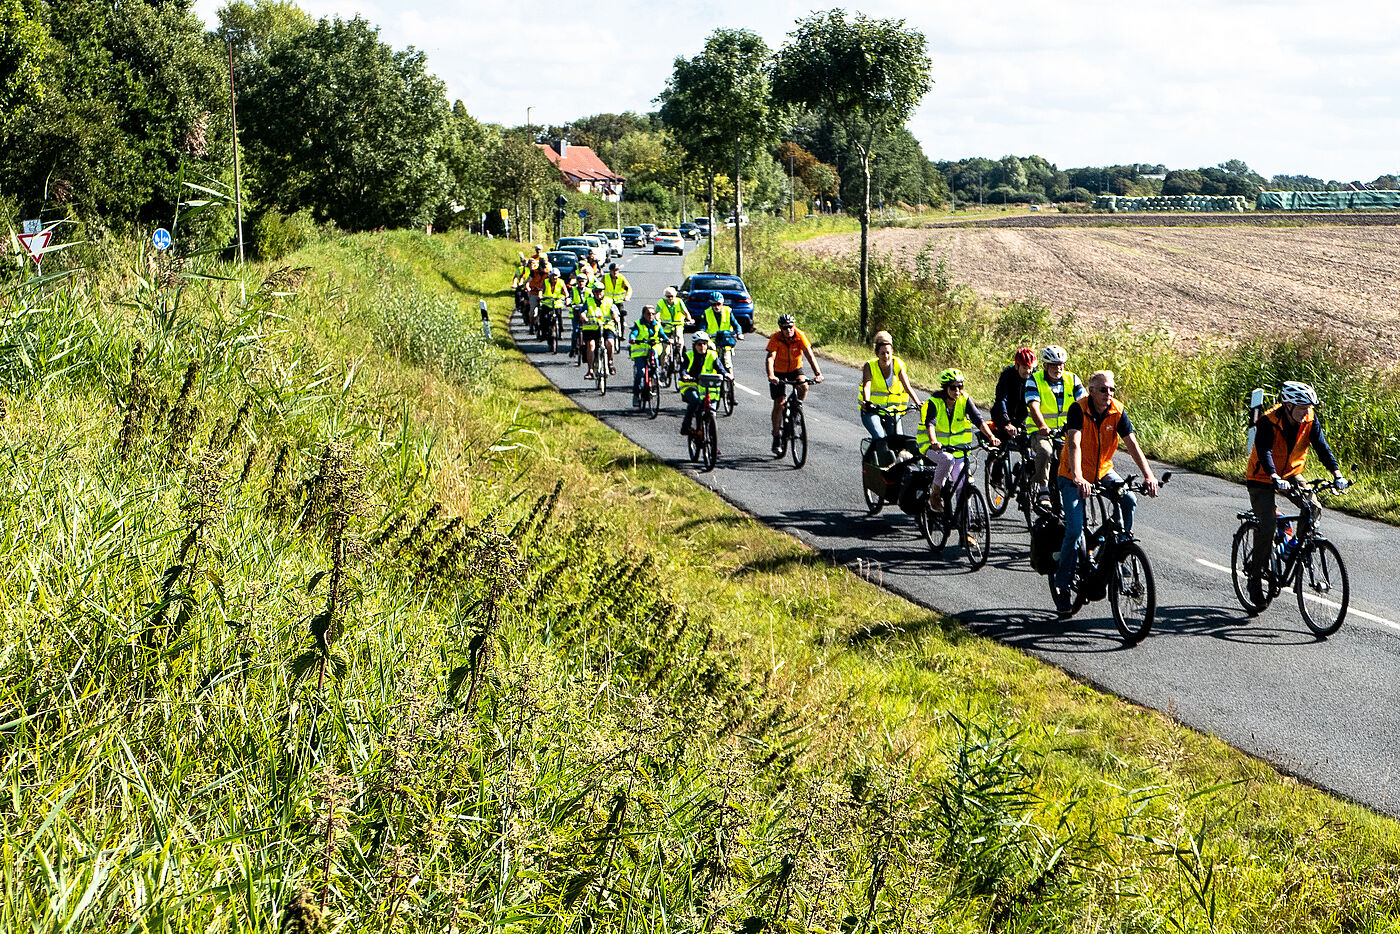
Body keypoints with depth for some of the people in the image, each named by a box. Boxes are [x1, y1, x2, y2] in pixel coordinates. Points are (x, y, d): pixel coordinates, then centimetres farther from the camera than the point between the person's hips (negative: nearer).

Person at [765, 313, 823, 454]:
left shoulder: (800, 336, -21)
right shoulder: (776, 338, -25)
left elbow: (809, 355, -28)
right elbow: (770, 358, -36)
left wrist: (817, 373, -42)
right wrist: (771, 376, -54)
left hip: (795, 369, 1)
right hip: (779, 371, -1)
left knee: (803, 387, -30)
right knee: (779, 404, -7)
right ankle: (776, 438, 5)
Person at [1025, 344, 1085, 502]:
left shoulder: (1072, 380, 2)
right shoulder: (1034, 380, -7)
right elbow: (1034, 406, -21)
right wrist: (1043, 427, -40)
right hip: (1040, 432, -4)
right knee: (1045, 451, -34)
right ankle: (1042, 490, -24)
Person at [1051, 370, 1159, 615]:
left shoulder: (1117, 412, -11)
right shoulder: (1078, 409, -21)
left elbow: (1132, 443, -17)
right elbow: (1074, 444, -34)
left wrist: (1148, 474, -31)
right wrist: (1078, 478, -49)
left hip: (1104, 471, 4)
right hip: (1073, 476, -4)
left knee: (1128, 500, -23)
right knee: (1074, 529, -14)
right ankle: (1062, 586, 0)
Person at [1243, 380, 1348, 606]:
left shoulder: (1310, 419, -12)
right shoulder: (1268, 421, -26)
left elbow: (1322, 446, -15)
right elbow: (1264, 452, -37)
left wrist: (1337, 474, -30)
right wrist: (1276, 479, -53)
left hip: (1291, 474, 5)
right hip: (1262, 478, -5)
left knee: (1313, 508, -20)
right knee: (1267, 526, -16)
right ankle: (1255, 575, 0)